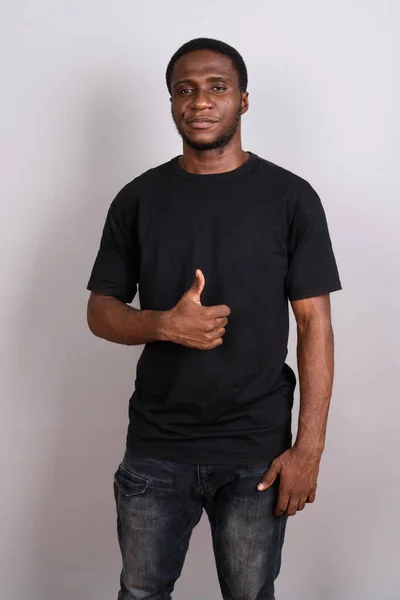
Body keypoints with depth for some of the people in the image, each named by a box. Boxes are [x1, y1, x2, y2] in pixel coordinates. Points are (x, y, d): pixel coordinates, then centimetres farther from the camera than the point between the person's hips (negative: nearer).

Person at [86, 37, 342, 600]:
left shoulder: (290, 197, -4)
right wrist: (165, 325, -16)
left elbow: (315, 324, -5)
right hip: (156, 448, 2)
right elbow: (101, 310, 6)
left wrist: (309, 448, -10)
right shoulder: (138, 199, 3)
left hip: (258, 453, -1)